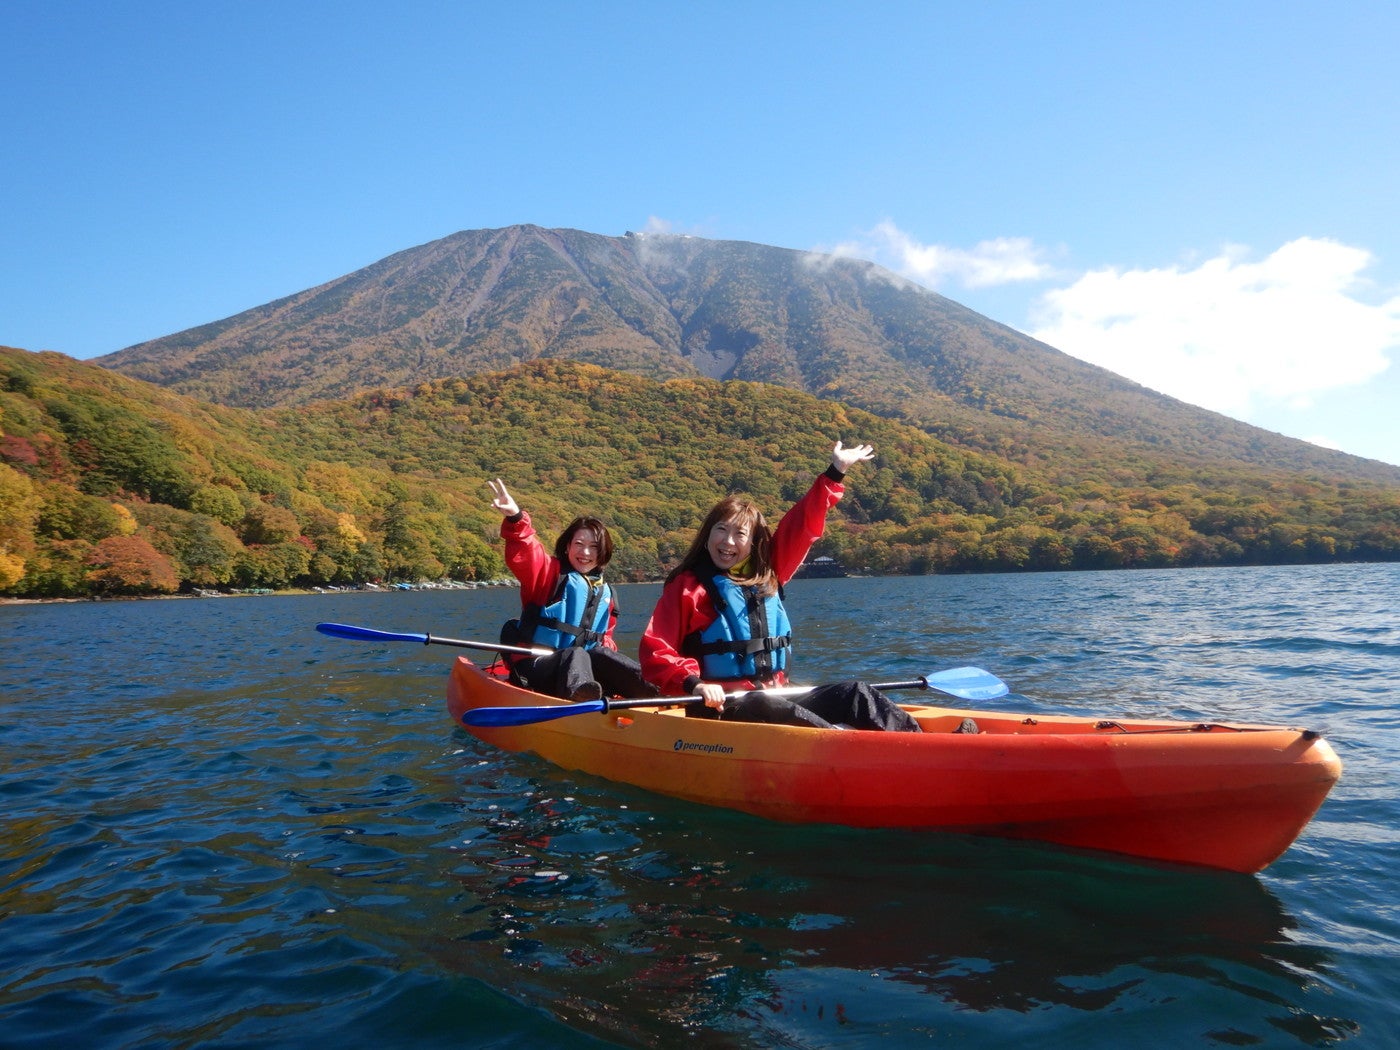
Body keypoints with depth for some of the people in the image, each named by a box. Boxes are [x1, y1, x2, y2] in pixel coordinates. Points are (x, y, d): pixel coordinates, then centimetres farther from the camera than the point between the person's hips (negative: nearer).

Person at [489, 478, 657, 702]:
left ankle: (655, 688, -43)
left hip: (586, 664, 5)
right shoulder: (550, 572, 1)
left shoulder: (605, 593, 19)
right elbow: (523, 555, -20)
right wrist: (515, 518, -40)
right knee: (575, 655, -35)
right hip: (535, 668, -5)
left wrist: (606, 649, 2)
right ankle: (576, 689, -67)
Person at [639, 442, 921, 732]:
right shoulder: (688, 586, -2)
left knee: (854, 693, -9)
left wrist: (836, 472, 19)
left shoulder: (766, 576, 13)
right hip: (719, 709, -6)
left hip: (776, 699, 6)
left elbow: (802, 527, 17)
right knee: (764, 706, -37)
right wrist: (693, 684, -24)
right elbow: (654, 652, -8)